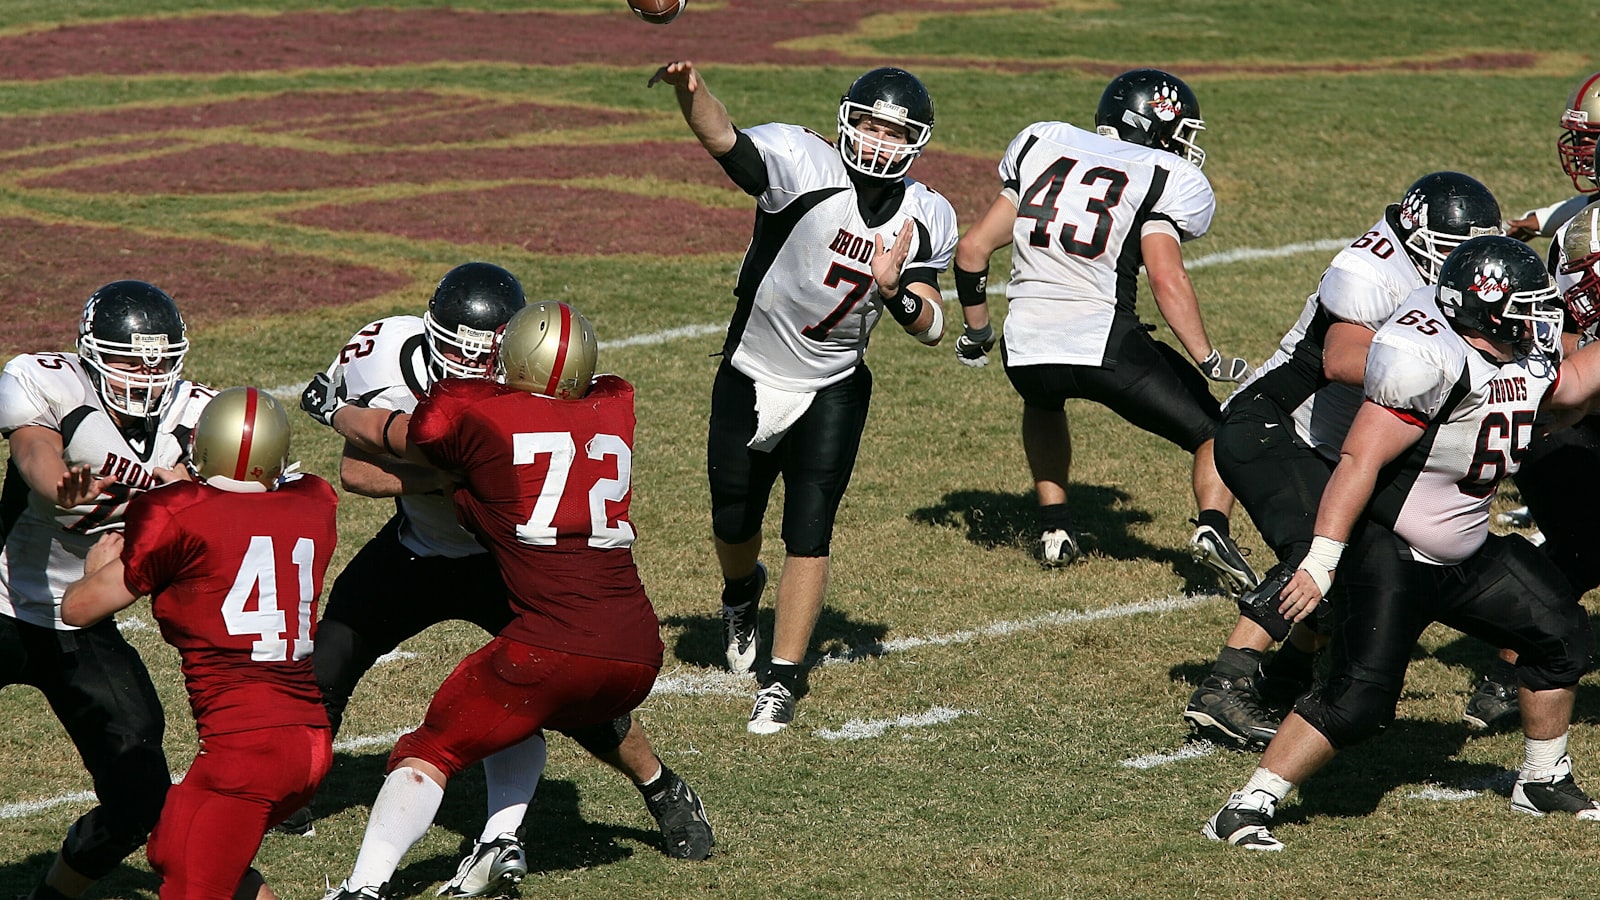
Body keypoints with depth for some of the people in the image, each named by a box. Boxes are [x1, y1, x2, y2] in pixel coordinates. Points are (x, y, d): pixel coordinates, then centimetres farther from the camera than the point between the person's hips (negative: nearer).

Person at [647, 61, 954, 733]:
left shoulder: (923, 221, -7)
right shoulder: (805, 167, -22)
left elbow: (931, 329, -6)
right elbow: (723, 140, -40)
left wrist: (896, 290, -28)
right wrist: (689, 88, -62)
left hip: (831, 393, 1)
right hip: (749, 381, -1)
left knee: (809, 533, -8)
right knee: (734, 524, 14)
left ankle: (782, 680, 4)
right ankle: (741, 591, 50)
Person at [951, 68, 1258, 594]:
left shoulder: (1041, 145, 16)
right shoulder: (1165, 180, 2)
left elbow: (974, 248, 15)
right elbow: (1166, 279, -13)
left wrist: (976, 332, 28)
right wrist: (1209, 360, -7)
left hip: (1026, 349, 4)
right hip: (1104, 344, -4)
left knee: (1044, 401, 40)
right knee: (1214, 434, 12)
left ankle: (1054, 526, 30)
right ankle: (1212, 526, -14)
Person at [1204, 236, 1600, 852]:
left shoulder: (1522, 362, 2)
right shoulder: (1432, 360, -25)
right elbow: (1360, 460, -28)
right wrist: (1321, 562, -32)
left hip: (1466, 555, 9)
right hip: (1390, 554, -9)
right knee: (1358, 698, -19)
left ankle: (1543, 782, 32)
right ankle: (1246, 808, -13)